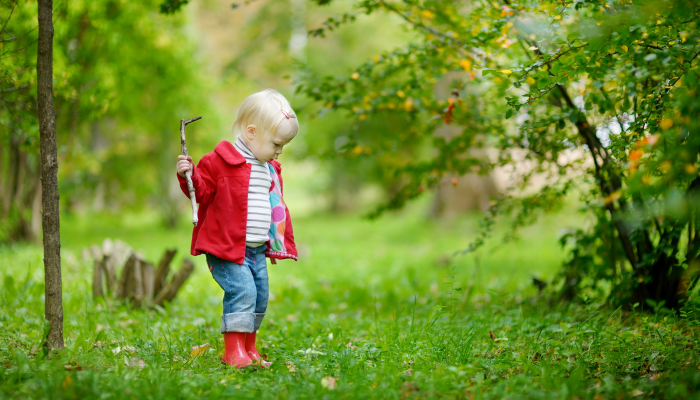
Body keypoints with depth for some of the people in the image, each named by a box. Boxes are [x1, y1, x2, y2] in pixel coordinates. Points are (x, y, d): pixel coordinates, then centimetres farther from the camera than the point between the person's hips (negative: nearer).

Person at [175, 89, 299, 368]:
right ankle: (233, 352, -14)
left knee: (259, 298, 11)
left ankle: (248, 349, 26)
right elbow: (202, 192, -9)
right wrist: (189, 176, -29)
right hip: (226, 249, -8)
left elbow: (277, 208, 24)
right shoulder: (221, 161, -10)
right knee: (242, 290, -20)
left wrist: (281, 244, 24)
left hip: (257, 251, 8)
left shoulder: (271, 170, 15)